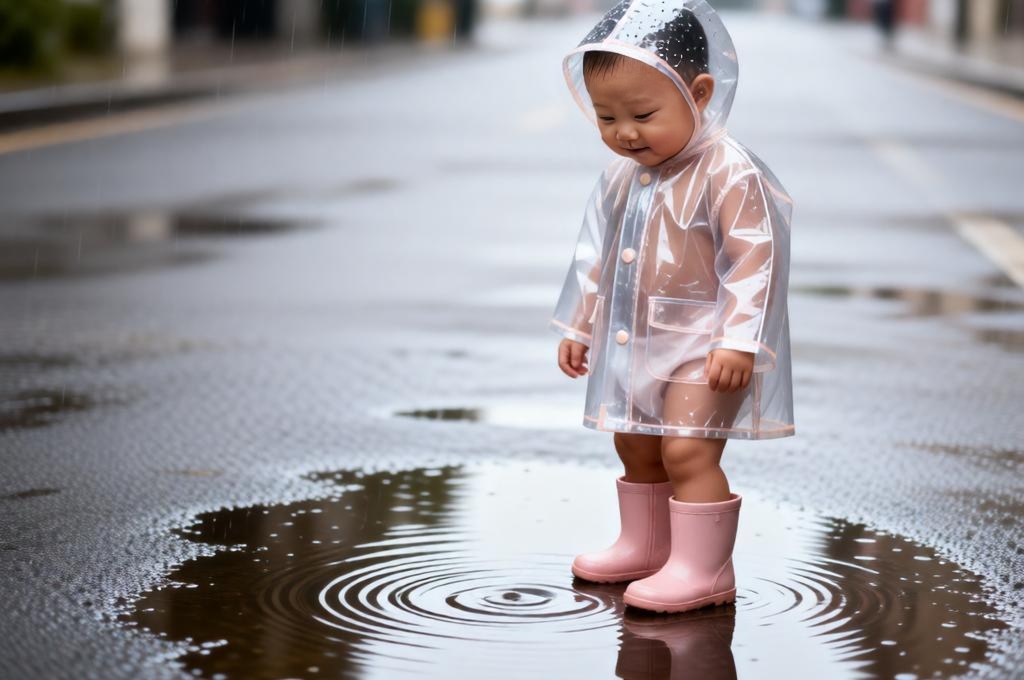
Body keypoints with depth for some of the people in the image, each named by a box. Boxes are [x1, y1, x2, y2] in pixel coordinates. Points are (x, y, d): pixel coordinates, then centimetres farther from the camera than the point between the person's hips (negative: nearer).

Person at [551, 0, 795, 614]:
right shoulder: (621, 176, 3)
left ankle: (704, 569, -6)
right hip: (637, 343, 9)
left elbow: (755, 257, -21)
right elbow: (596, 255, 14)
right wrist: (579, 327, 17)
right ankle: (644, 546, 35)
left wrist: (738, 340, -25)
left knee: (687, 449, -15)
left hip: (703, 346, -8)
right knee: (634, 445, 18)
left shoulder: (728, 171, -21)